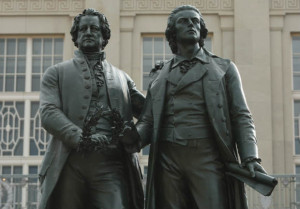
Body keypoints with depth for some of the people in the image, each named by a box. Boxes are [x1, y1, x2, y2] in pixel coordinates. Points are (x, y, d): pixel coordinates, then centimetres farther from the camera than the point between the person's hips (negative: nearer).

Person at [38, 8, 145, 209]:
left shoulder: (122, 77, 22)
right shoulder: (56, 73, 15)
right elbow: (49, 113, -1)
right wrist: (81, 138, -16)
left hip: (111, 164, 1)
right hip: (69, 164, -1)